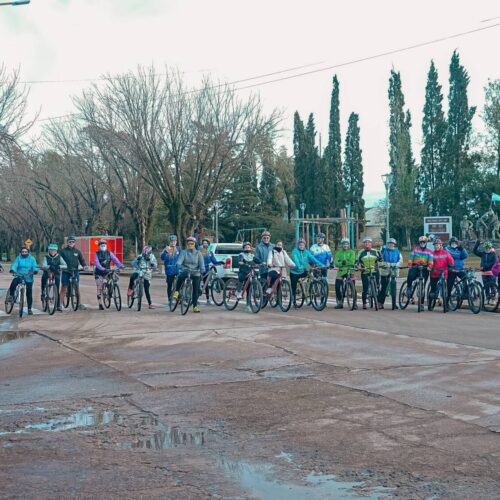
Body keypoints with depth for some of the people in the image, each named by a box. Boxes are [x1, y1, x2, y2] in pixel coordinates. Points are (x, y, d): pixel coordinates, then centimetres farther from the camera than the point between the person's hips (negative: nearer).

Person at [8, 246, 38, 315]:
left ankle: (29, 309, 13)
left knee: (29, 294, 1)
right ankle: (11, 296, -6)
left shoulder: (31, 258, 3)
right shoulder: (18, 258, 3)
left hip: (28, 278, 0)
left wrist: (35, 271, -30)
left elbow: (35, 266, -7)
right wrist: (12, 270, -31)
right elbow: (15, 264, -10)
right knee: (13, 283, -32)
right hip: (19, 276, 0)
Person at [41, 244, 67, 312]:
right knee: (44, 277, -31)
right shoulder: (46, 257, -5)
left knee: (57, 290, -4)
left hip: (56, 274, 0)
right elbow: (43, 266, -21)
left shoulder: (59, 257, -4)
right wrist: (49, 266, -40)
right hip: (47, 272, 1)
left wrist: (59, 266, -34)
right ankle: (43, 291, -9)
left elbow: (65, 266, -15)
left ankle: (58, 306, 4)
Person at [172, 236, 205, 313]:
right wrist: (178, 265, -36)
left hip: (195, 273, 1)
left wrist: (202, 270, -24)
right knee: (181, 277, -36)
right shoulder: (184, 252, 3)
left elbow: (201, 263, -5)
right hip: (185, 271, -1)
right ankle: (177, 292, -19)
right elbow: (180, 260, -13)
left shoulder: (198, 253, 4)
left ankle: (195, 306, 8)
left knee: (196, 289, -2)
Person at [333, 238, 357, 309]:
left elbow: (352, 262, -10)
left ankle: (354, 303, 6)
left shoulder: (351, 252, 3)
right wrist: (341, 263, -22)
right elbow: (336, 262, -4)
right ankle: (340, 302, 8)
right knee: (337, 286, -5)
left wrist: (345, 262, -19)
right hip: (341, 271, 2)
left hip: (350, 271, -2)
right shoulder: (338, 252, 8)